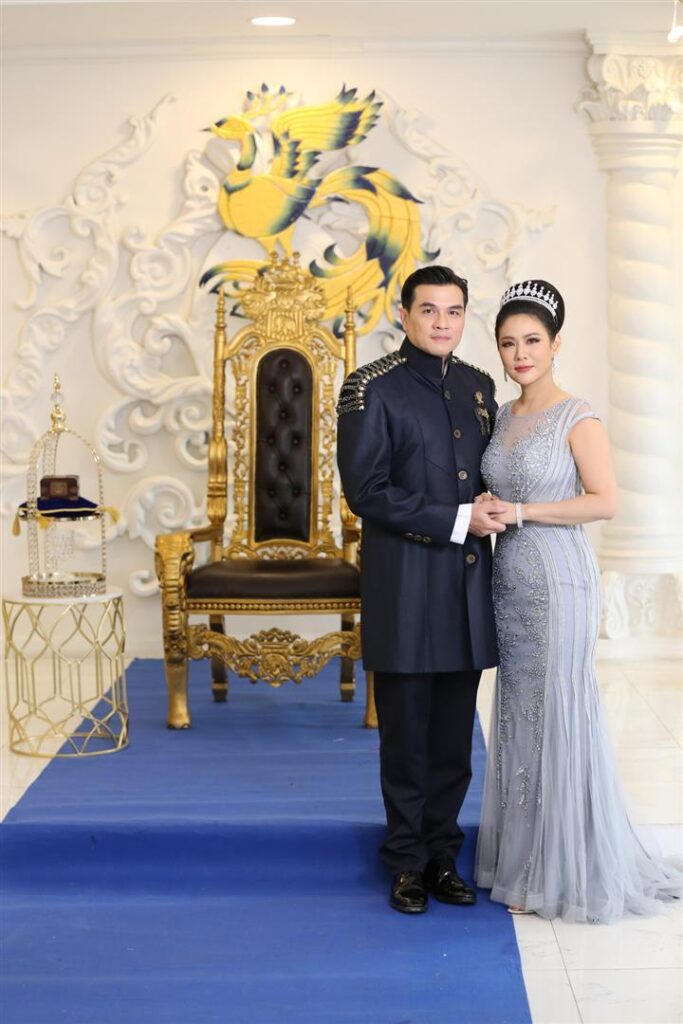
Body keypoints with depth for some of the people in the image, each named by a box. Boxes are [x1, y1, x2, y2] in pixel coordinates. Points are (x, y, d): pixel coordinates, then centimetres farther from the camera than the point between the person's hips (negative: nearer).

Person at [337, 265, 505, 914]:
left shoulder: (478, 386, 12)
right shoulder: (372, 388, -6)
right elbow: (365, 491, -13)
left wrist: (496, 512, 0)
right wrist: (457, 521, -14)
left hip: (468, 586, 5)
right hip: (405, 587, -5)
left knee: (454, 736, 10)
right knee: (406, 734, 5)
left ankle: (443, 854, 23)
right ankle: (408, 861, 19)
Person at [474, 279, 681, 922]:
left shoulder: (576, 418, -9)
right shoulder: (503, 416, 11)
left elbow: (605, 501, -16)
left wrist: (519, 511, -17)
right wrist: (485, 513, -1)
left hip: (557, 581, -7)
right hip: (510, 582, 7)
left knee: (558, 717, -1)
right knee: (519, 718, 12)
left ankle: (567, 875, 11)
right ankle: (526, 862, 23)